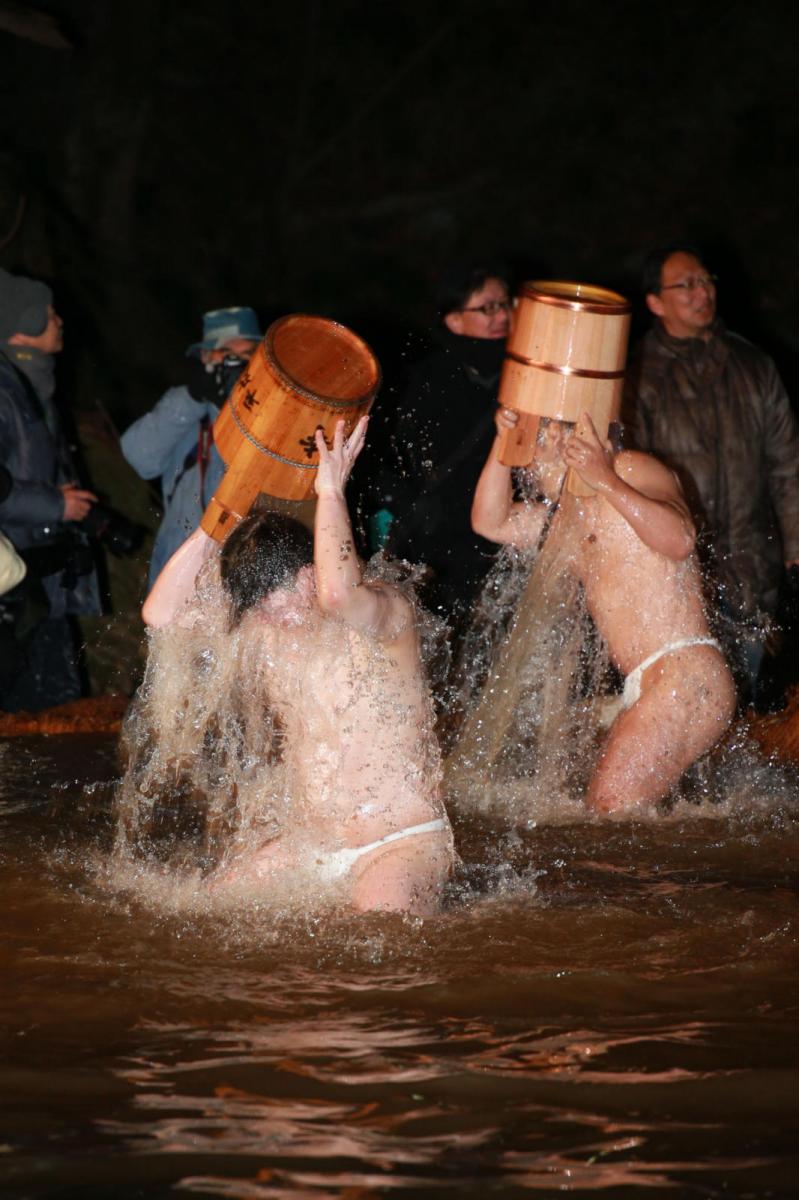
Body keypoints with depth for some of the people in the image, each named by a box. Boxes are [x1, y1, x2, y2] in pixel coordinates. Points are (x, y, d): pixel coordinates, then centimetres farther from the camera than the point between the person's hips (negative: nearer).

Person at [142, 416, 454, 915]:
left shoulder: (388, 612, -11)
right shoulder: (267, 627, 8)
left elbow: (338, 593, -36)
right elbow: (162, 613, 1)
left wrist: (331, 489, -24)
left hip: (405, 845, -7)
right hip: (307, 849, 8)